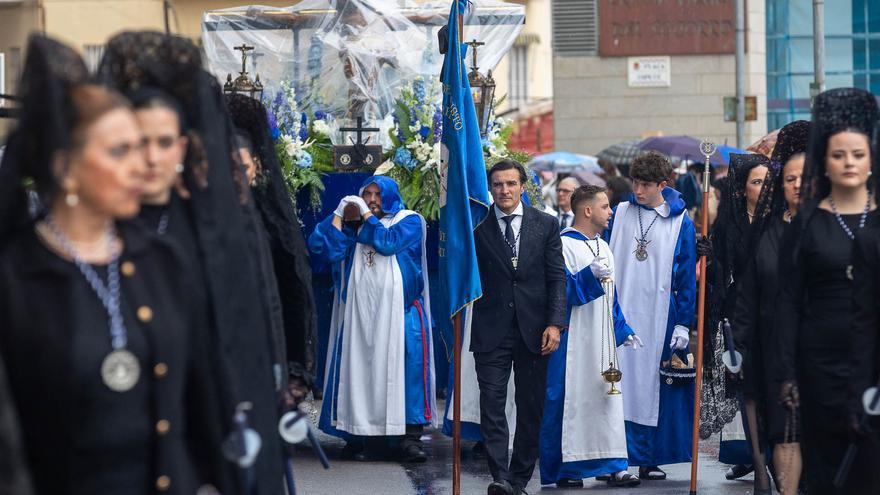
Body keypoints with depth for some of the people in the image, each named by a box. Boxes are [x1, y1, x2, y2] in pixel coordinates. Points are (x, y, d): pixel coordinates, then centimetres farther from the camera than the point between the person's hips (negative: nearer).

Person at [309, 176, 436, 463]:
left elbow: (388, 242, -11)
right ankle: (362, 435, 1)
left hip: (399, 311, -3)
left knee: (406, 369, -10)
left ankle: (411, 438, -10)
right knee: (360, 370, -2)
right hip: (360, 312, 3)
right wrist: (339, 212, 3)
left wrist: (366, 215, -1)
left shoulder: (409, 221, 7)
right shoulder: (352, 226, 16)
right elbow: (320, 246, 4)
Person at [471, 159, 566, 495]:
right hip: (491, 329, -1)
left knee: (531, 410, 5)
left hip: (533, 330, 2)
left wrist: (555, 323, -5)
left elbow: (557, 277, 3)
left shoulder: (545, 225, 6)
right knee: (492, 407, -10)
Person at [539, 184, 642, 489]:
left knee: (608, 398, 4)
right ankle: (563, 469, 2)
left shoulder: (603, 248, 17)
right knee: (570, 400, -5)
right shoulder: (563, 245, -8)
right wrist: (589, 274, -27)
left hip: (602, 340, 8)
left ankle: (614, 466, 5)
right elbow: (558, 291, -17)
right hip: (573, 341, -8)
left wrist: (623, 330, 18)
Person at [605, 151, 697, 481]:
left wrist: (683, 324, -3)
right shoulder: (620, 214, 6)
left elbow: (687, 277, 2)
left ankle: (650, 459, 8)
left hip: (660, 316, -1)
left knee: (656, 389, 1)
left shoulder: (680, 223, 1)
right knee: (622, 385, -3)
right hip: (621, 314, 1)